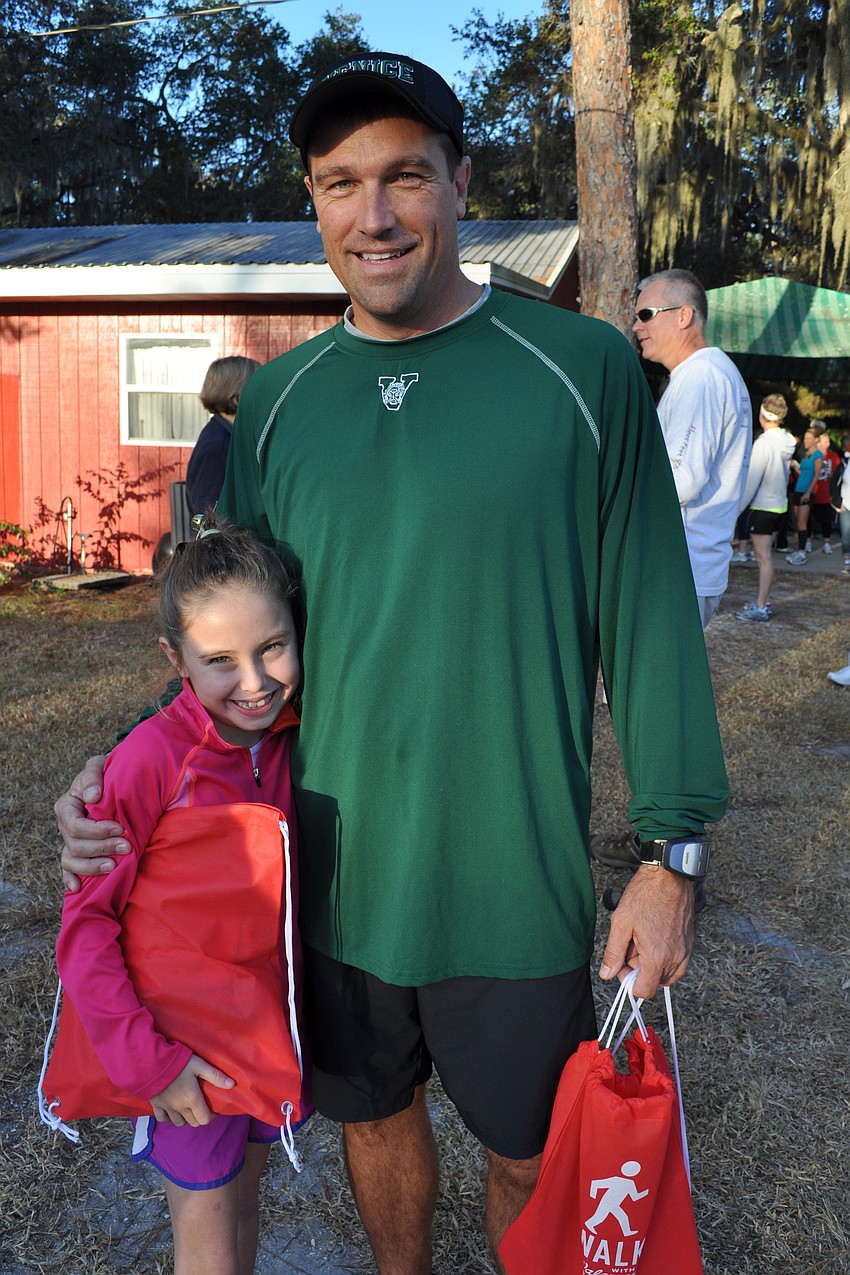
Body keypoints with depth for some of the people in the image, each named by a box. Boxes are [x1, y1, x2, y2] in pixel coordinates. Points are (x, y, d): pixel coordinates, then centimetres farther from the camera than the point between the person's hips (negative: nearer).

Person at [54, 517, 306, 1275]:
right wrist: (143, 1057, -18)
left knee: (245, 1188, 25)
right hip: (190, 1042, -4)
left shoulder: (294, 736, -9)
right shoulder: (153, 758, -24)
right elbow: (86, 923, -18)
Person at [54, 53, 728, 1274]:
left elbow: (648, 616, -6)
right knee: (376, 1114, 25)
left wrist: (671, 850, -6)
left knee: (530, 1153, 18)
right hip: (335, 873, 3)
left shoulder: (583, 369, -8)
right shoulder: (276, 398, 2)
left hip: (519, 881, -2)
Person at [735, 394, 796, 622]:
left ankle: (761, 608, -3)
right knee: (766, 556, 14)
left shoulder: (764, 442, -19)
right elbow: (785, 473, 12)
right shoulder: (787, 441, 4)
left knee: (763, 557, -6)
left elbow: (752, 479, -18)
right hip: (780, 503, 8)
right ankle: (763, 602, 21)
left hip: (763, 506, -8)